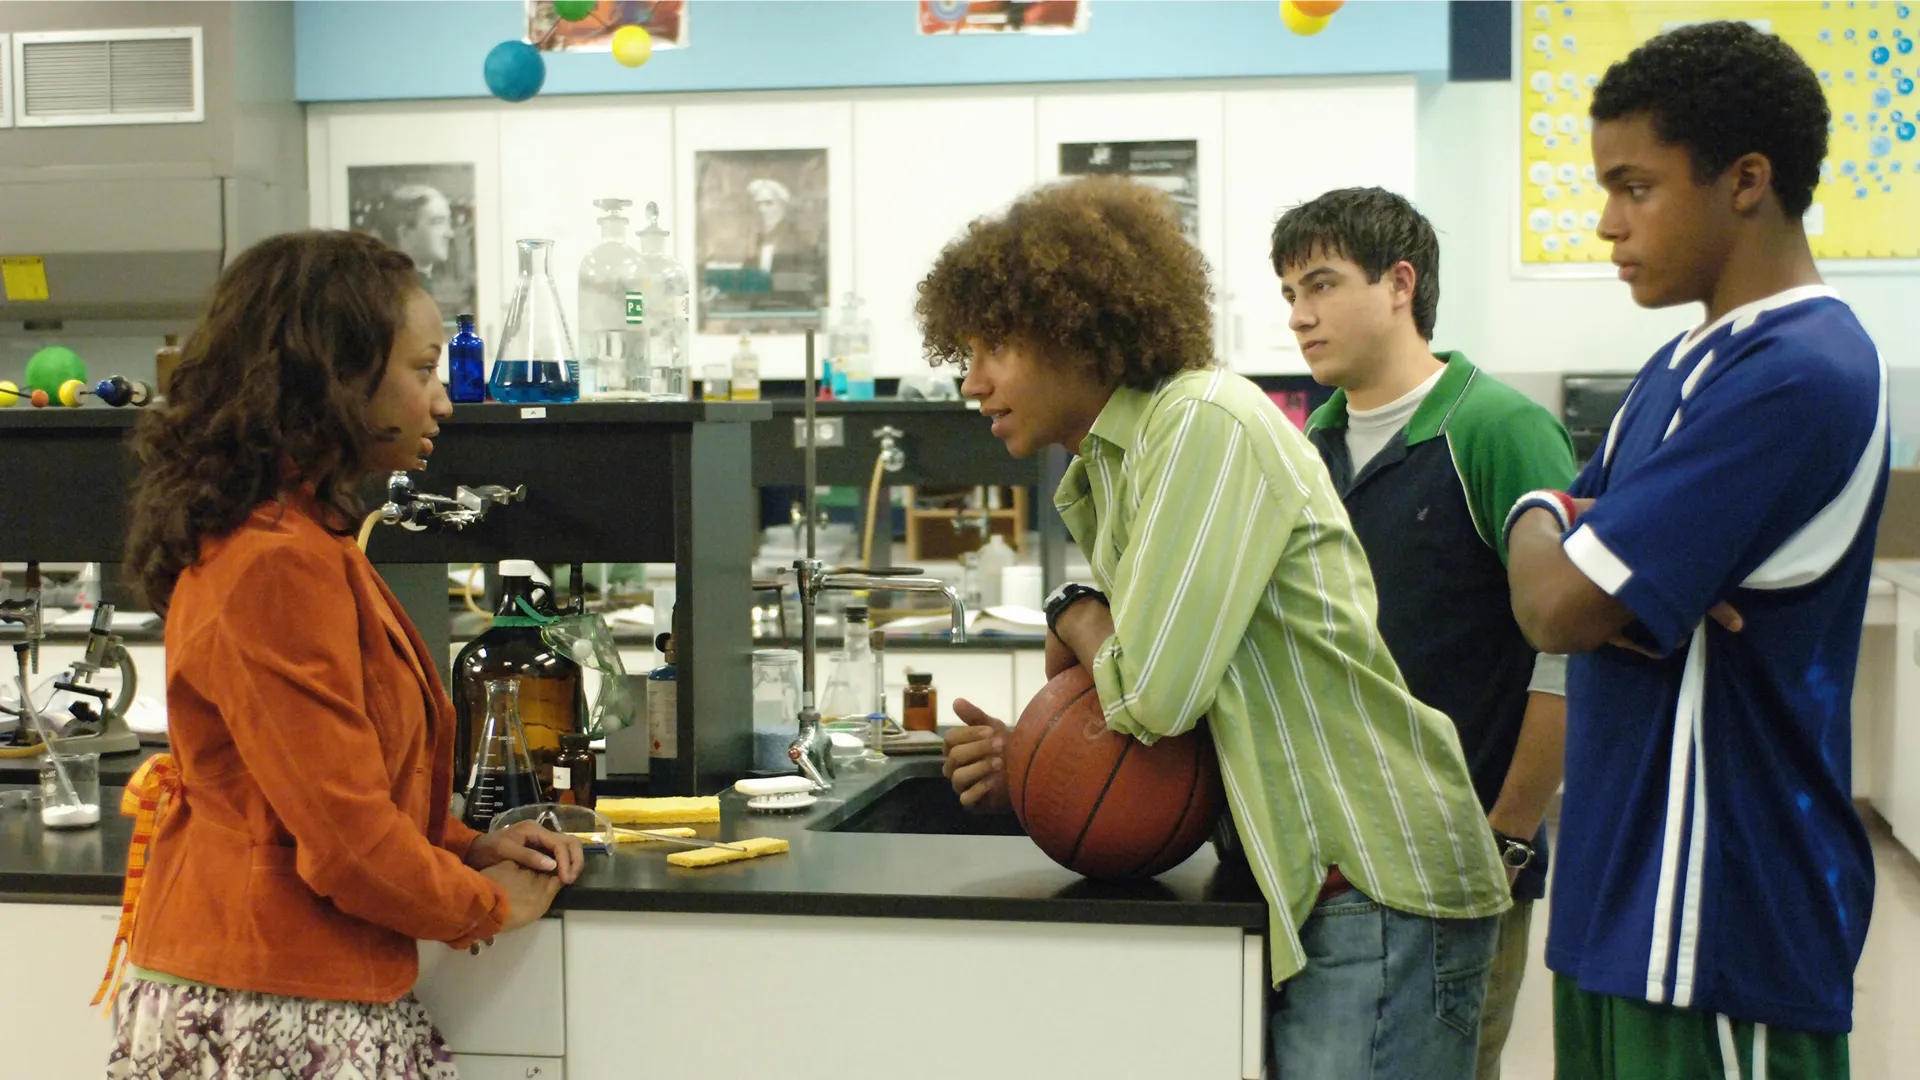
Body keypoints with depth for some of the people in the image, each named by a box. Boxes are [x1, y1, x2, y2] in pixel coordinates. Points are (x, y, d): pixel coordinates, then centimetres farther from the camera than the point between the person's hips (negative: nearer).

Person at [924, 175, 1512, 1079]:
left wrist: (1075, 620, -1)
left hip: (1382, 897, -9)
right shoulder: (1106, 477, 16)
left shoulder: (1207, 422, -13)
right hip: (1305, 900, 9)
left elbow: (1154, 691, -21)